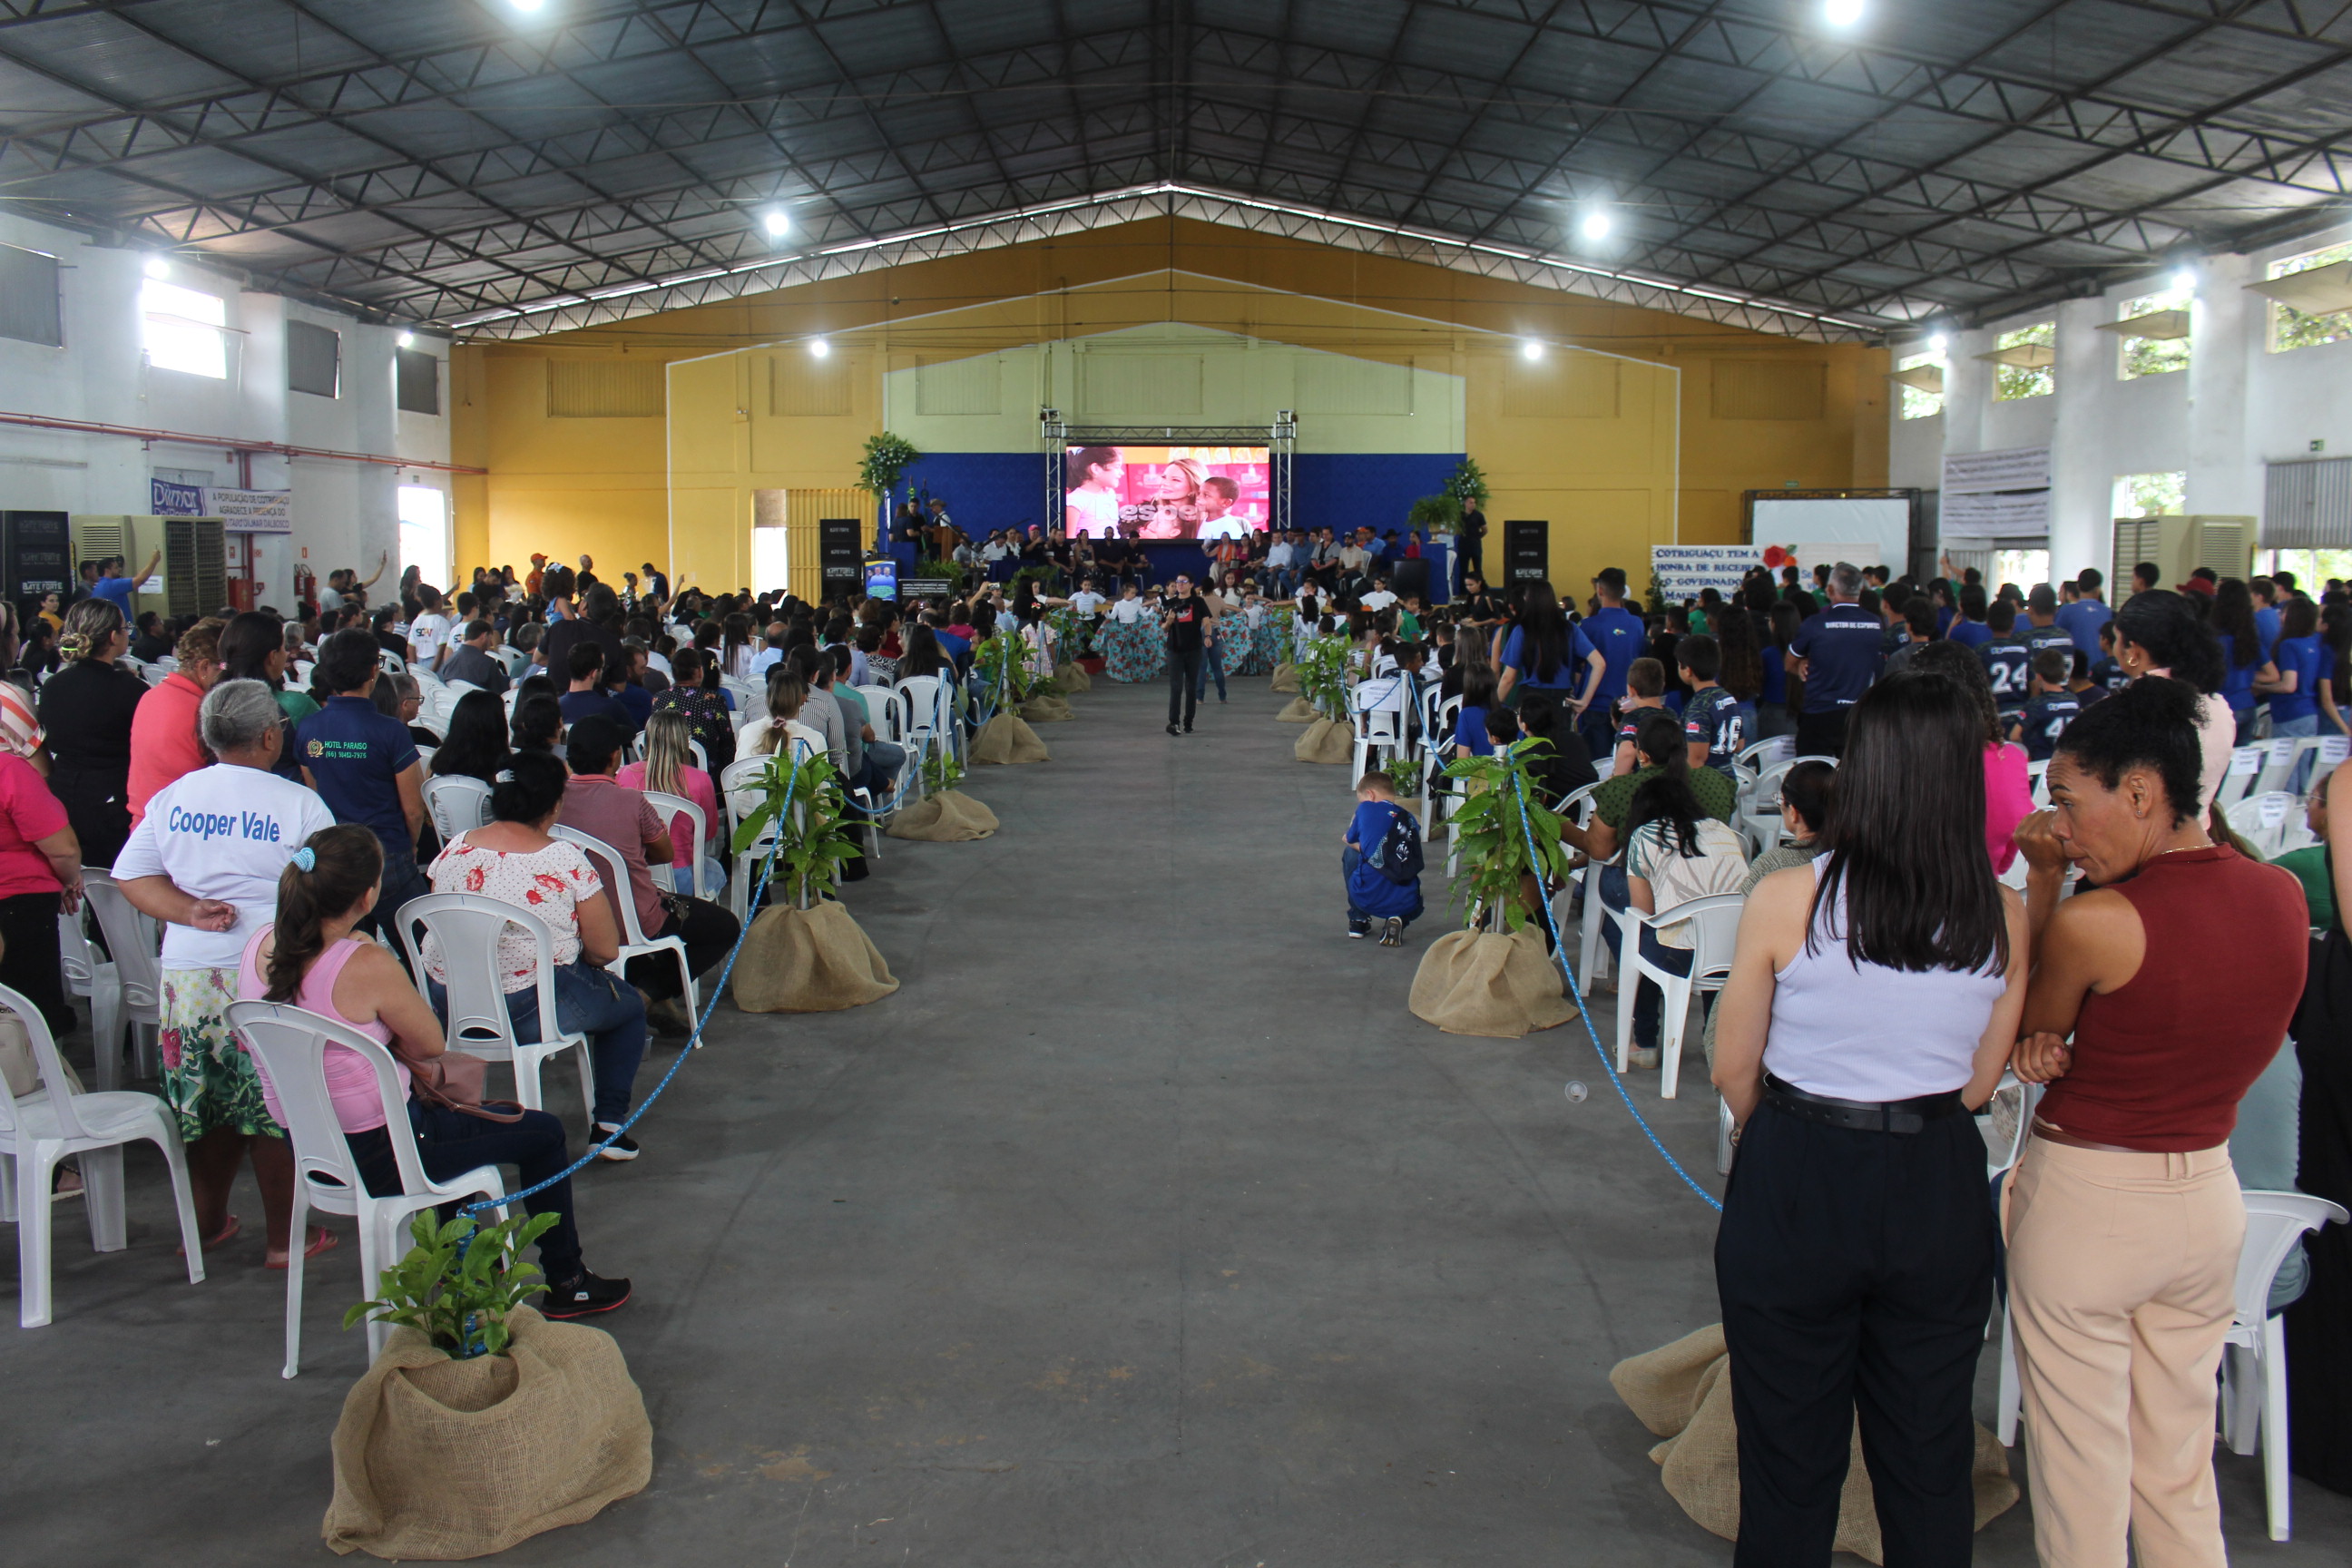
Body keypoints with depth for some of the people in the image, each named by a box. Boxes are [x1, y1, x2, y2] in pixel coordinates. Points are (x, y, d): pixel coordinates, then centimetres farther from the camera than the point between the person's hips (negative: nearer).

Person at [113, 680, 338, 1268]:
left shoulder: (172, 798, 6)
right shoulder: (298, 804, -9)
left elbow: (131, 877, 6)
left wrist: (192, 910, -3)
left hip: (188, 972, 5)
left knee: (206, 1103, 17)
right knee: (272, 1108, 4)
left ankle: (206, 1223, 30)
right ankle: (285, 1236, 13)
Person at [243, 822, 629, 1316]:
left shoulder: (259, 947, -4)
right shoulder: (367, 966, -28)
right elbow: (432, 1044, -12)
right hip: (374, 1156, -8)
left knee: (445, 1112, 37)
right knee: (543, 1133, 11)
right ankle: (565, 1284, 25)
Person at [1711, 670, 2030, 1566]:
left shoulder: (1786, 902, -16)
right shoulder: (2002, 918, -8)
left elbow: (1734, 1071, -6)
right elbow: (1980, 1082, 2)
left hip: (1797, 1187, -2)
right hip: (1940, 1190, 3)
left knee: (1791, 1463, 14)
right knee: (1931, 1464, 19)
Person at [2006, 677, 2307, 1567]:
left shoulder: (2092, 922, -23)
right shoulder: (2284, 896, -4)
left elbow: (2027, 1029, -3)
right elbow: (2249, 1044, 9)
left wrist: (2041, 884, -2)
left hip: (2084, 1202, -6)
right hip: (2209, 1201, 6)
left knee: (2081, 1473, 10)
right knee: (2179, 1470, 20)